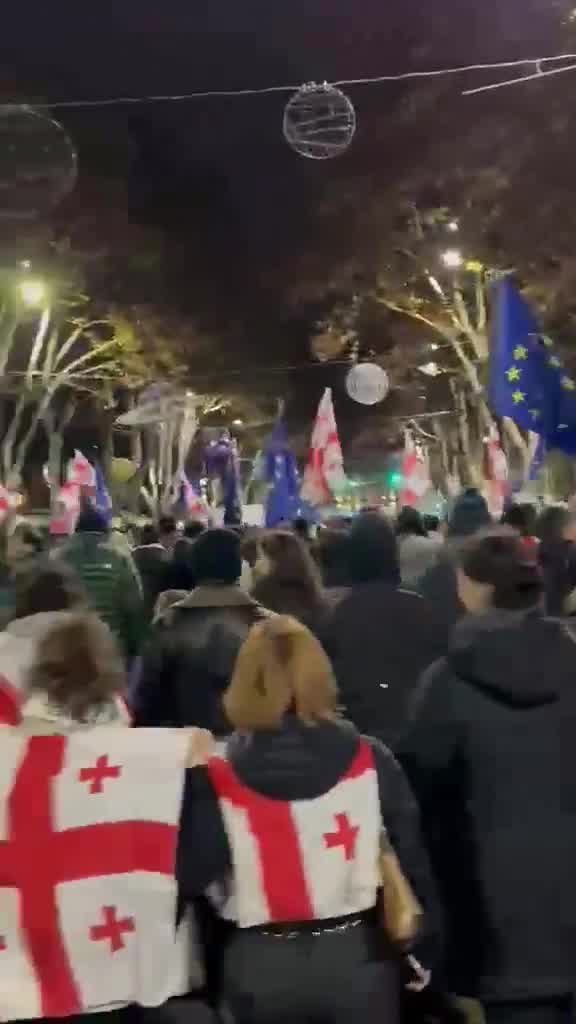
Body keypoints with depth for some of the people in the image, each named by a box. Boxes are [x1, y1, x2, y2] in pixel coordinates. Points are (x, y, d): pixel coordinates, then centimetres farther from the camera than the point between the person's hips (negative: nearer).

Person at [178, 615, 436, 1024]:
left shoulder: (218, 779, -12)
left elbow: (191, 872, -12)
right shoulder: (370, 759, -8)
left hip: (260, 966, 0)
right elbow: (411, 856, -4)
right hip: (356, 957, 0)